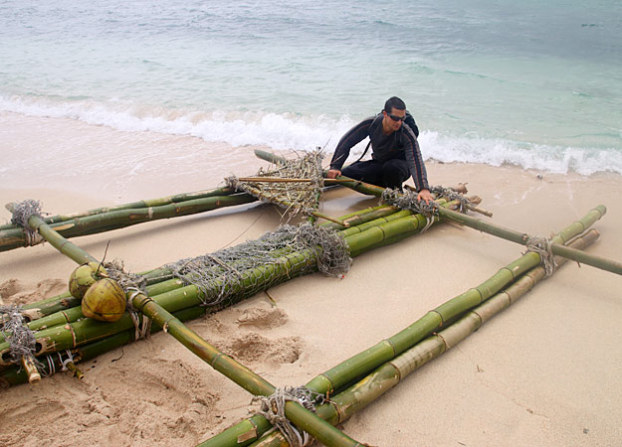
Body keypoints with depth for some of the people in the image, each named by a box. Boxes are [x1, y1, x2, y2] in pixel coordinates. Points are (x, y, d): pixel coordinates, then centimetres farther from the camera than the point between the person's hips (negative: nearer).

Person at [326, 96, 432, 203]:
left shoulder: (407, 134, -30)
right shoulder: (371, 123, -20)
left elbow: (416, 160, -41)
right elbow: (346, 142, -11)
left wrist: (423, 189, -57)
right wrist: (335, 167, -19)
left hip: (401, 166, -4)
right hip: (378, 164, 4)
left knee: (391, 167, -40)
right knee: (345, 175, -14)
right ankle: (383, 186, 4)